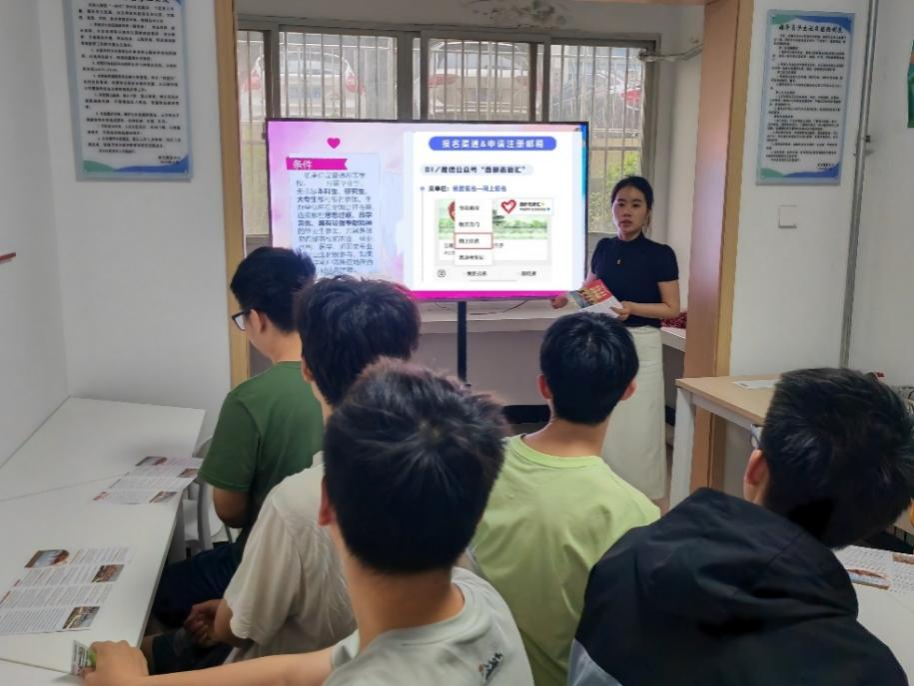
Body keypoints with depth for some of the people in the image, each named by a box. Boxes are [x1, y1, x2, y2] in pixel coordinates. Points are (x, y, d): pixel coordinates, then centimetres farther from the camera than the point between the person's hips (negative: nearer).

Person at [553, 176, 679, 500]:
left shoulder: (660, 254, -7)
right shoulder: (603, 248, 7)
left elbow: (671, 309, -7)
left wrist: (632, 308, -22)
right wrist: (569, 299, -3)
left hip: (640, 345, -4)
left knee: (636, 427, 0)